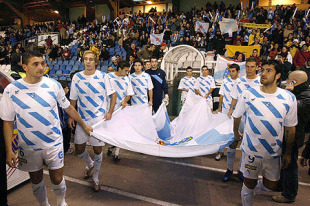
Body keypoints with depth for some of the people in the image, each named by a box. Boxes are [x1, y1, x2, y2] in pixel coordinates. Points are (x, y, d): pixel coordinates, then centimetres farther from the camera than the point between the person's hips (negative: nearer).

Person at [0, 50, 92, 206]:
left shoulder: (53, 85, -7)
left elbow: (68, 108, 4)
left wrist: (83, 125, 10)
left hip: (53, 143, 0)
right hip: (28, 146, 1)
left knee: (57, 179, 9)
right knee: (36, 180, 18)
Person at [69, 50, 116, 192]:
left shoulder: (102, 76, -3)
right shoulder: (77, 77, 3)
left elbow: (113, 94, 2)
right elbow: (73, 99, 9)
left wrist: (110, 112, -7)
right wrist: (71, 117, 6)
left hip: (99, 118, -2)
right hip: (82, 118, 3)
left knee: (97, 149, 5)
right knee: (79, 149, 9)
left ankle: (95, 178, 30)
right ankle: (90, 164, 43)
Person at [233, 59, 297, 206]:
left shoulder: (289, 98, -5)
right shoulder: (248, 94, -10)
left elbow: (290, 127, 3)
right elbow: (237, 116, 6)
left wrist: (288, 153, 8)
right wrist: (236, 132, 16)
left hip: (274, 152, 3)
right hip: (251, 149, -2)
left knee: (270, 186, 18)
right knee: (249, 183, 12)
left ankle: (248, 192, 47)